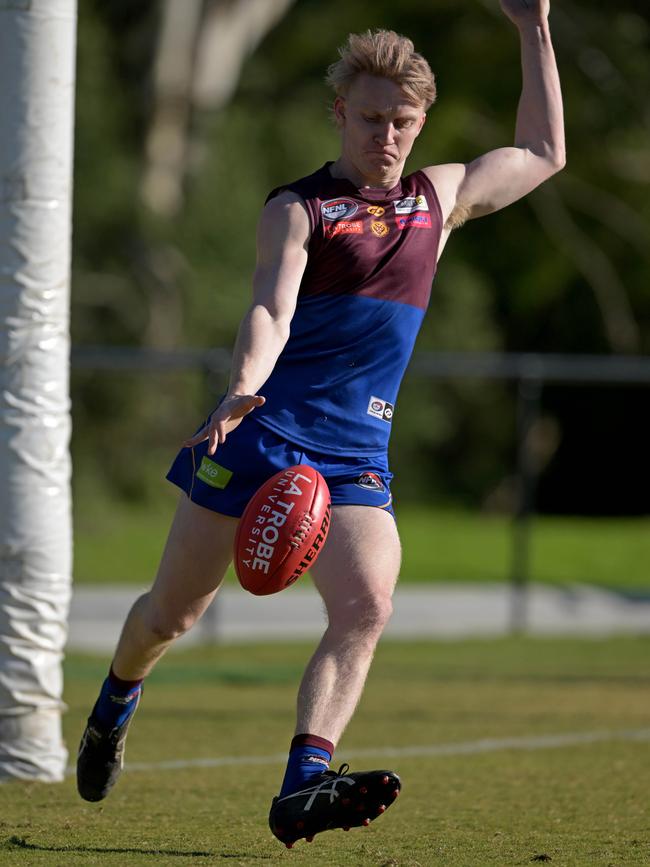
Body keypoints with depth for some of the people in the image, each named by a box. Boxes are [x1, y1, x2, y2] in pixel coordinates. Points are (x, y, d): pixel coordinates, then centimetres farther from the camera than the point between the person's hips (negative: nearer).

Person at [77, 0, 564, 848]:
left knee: (367, 607, -22)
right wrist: (243, 388, -36)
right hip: (261, 435, -3)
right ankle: (116, 702, 39)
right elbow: (270, 311, -15)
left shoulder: (440, 196, 16)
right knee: (172, 613, 6)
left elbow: (542, 153, 30)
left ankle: (303, 786, -32)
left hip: (357, 456, 3)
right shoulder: (297, 208, 0)